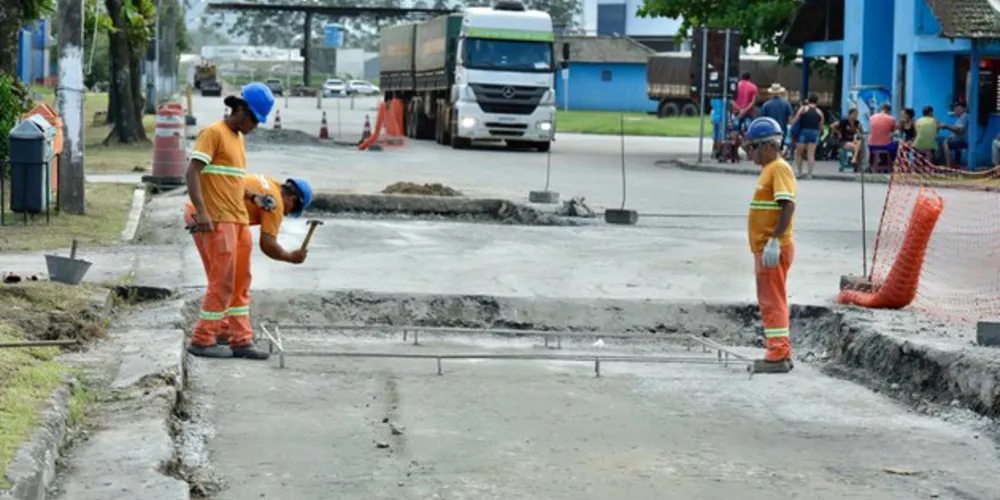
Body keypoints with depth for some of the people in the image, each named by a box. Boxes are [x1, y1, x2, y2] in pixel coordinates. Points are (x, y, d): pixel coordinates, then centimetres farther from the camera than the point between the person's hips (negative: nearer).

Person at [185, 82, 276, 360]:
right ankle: (202, 340, 3)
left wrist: (253, 198, 9)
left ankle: (240, 341, 16)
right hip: (217, 222, -9)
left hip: (238, 220, 9)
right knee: (222, 283, -6)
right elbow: (192, 173, -17)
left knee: (240, 283, 10)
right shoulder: (213, 133, -9)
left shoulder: (238, 138, 17)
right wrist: (201, 212, -27)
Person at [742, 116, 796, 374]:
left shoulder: (780, 169, -14)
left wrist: (775, 241, -27)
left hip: (774, 248, -10)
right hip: (763, 247, 10)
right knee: (768, 301, 14)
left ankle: (778, 356, -7)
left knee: (773, 301, -8)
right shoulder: (768, 169, 17)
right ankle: (780, 353, 20)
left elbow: (787, 205, -23)